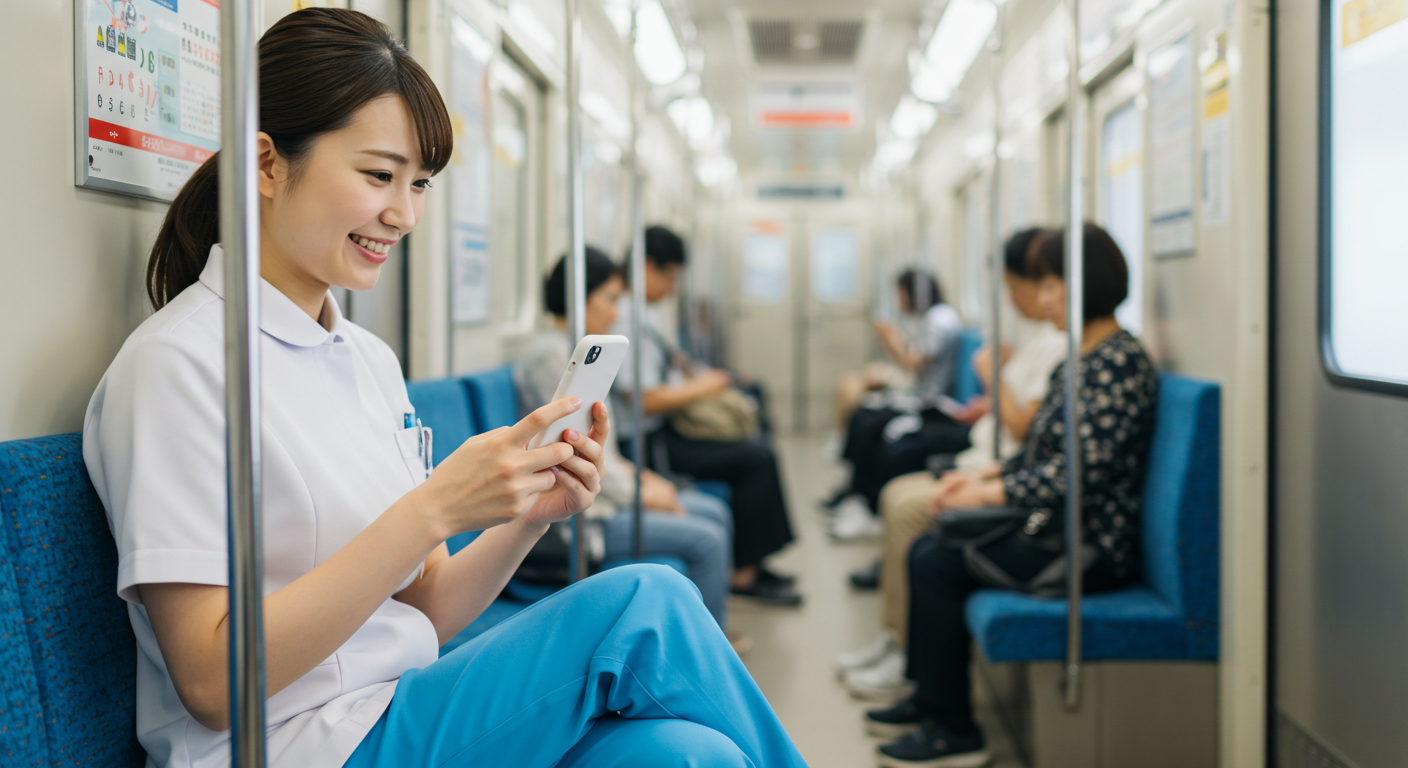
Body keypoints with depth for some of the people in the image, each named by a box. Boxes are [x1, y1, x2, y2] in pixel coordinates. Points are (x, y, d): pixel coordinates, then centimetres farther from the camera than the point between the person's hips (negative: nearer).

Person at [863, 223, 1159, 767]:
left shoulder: (1119, 362, -18)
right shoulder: (1081, 359, 13)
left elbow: (1085, 468, -26)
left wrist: (989, 493, -20)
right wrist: (982, 475, 5)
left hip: (1090, 548, -10)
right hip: (1051, 524, 10)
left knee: (936, 563, -12)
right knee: (927, 551, 8)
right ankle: (929, 698, 21)